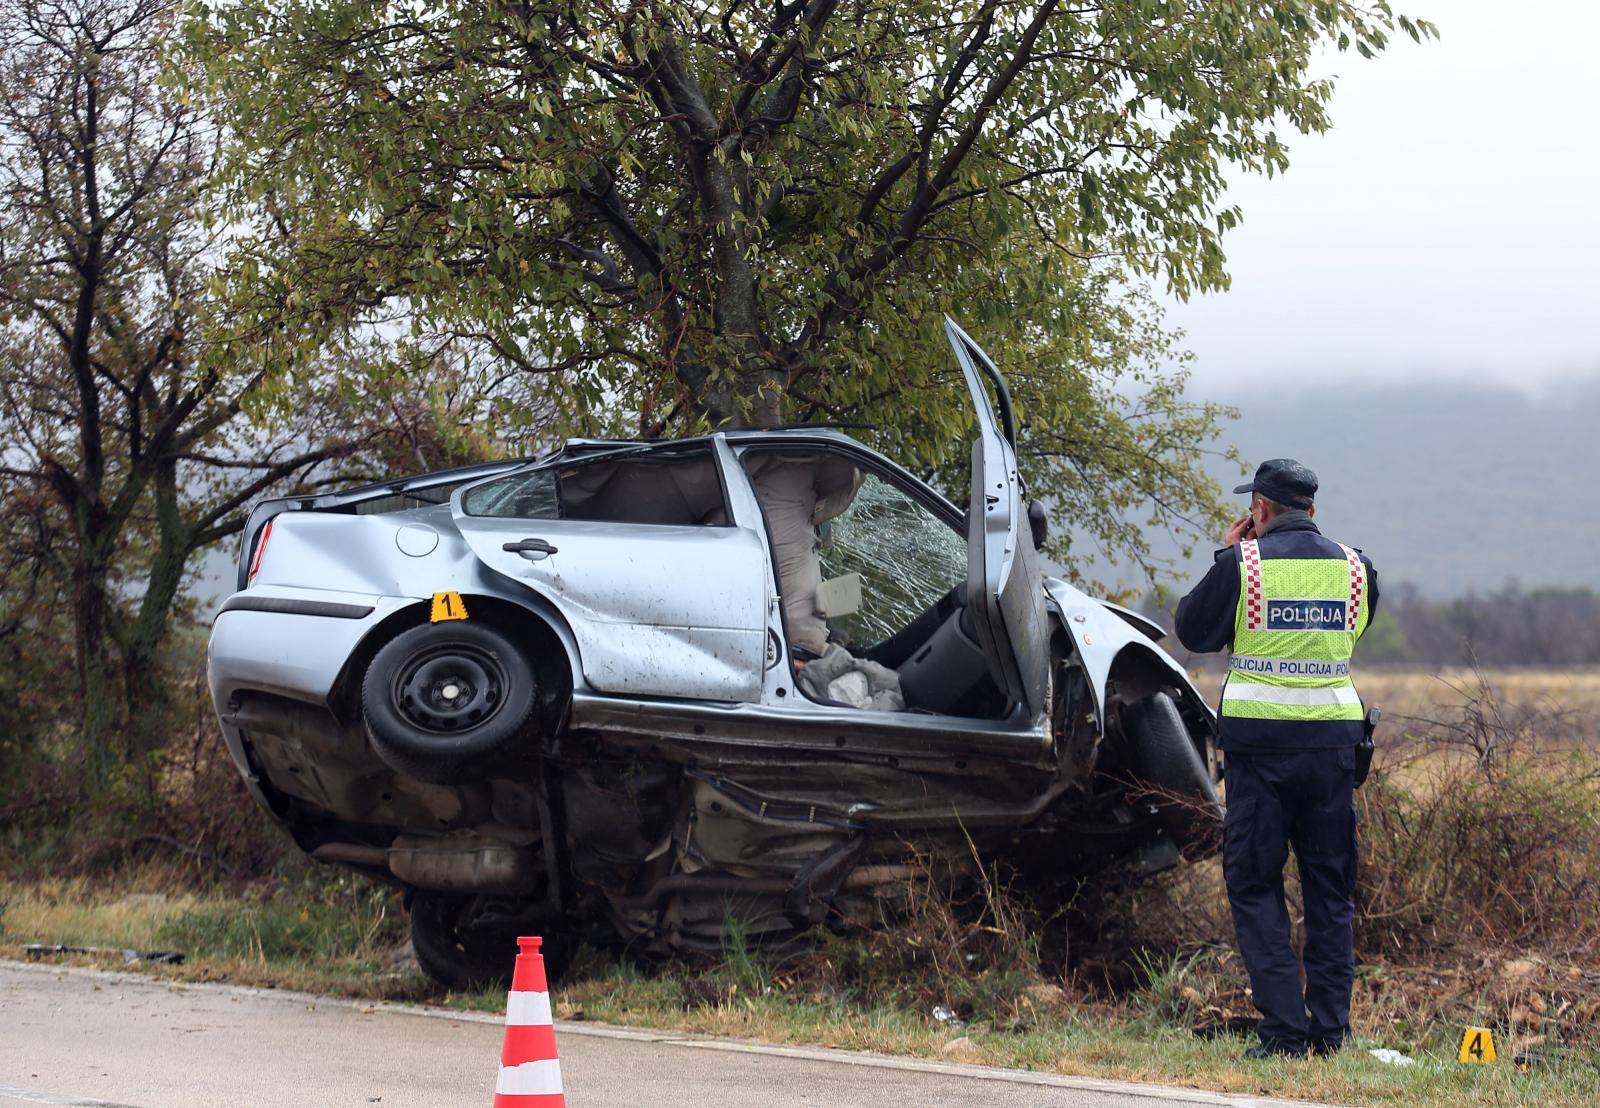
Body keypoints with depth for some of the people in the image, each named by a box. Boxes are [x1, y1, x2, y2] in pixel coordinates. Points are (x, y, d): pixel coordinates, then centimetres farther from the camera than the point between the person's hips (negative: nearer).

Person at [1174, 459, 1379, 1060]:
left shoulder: (1244, 563, -7)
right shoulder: (1353, 566, 4)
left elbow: (1192, 631, 4)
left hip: (1260, 742, -3)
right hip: (1333, 738, 3)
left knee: (1253, 884, 4)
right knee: (1330, 886, 12)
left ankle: (1284, 1026, -5)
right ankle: (1330, 1027, 11)